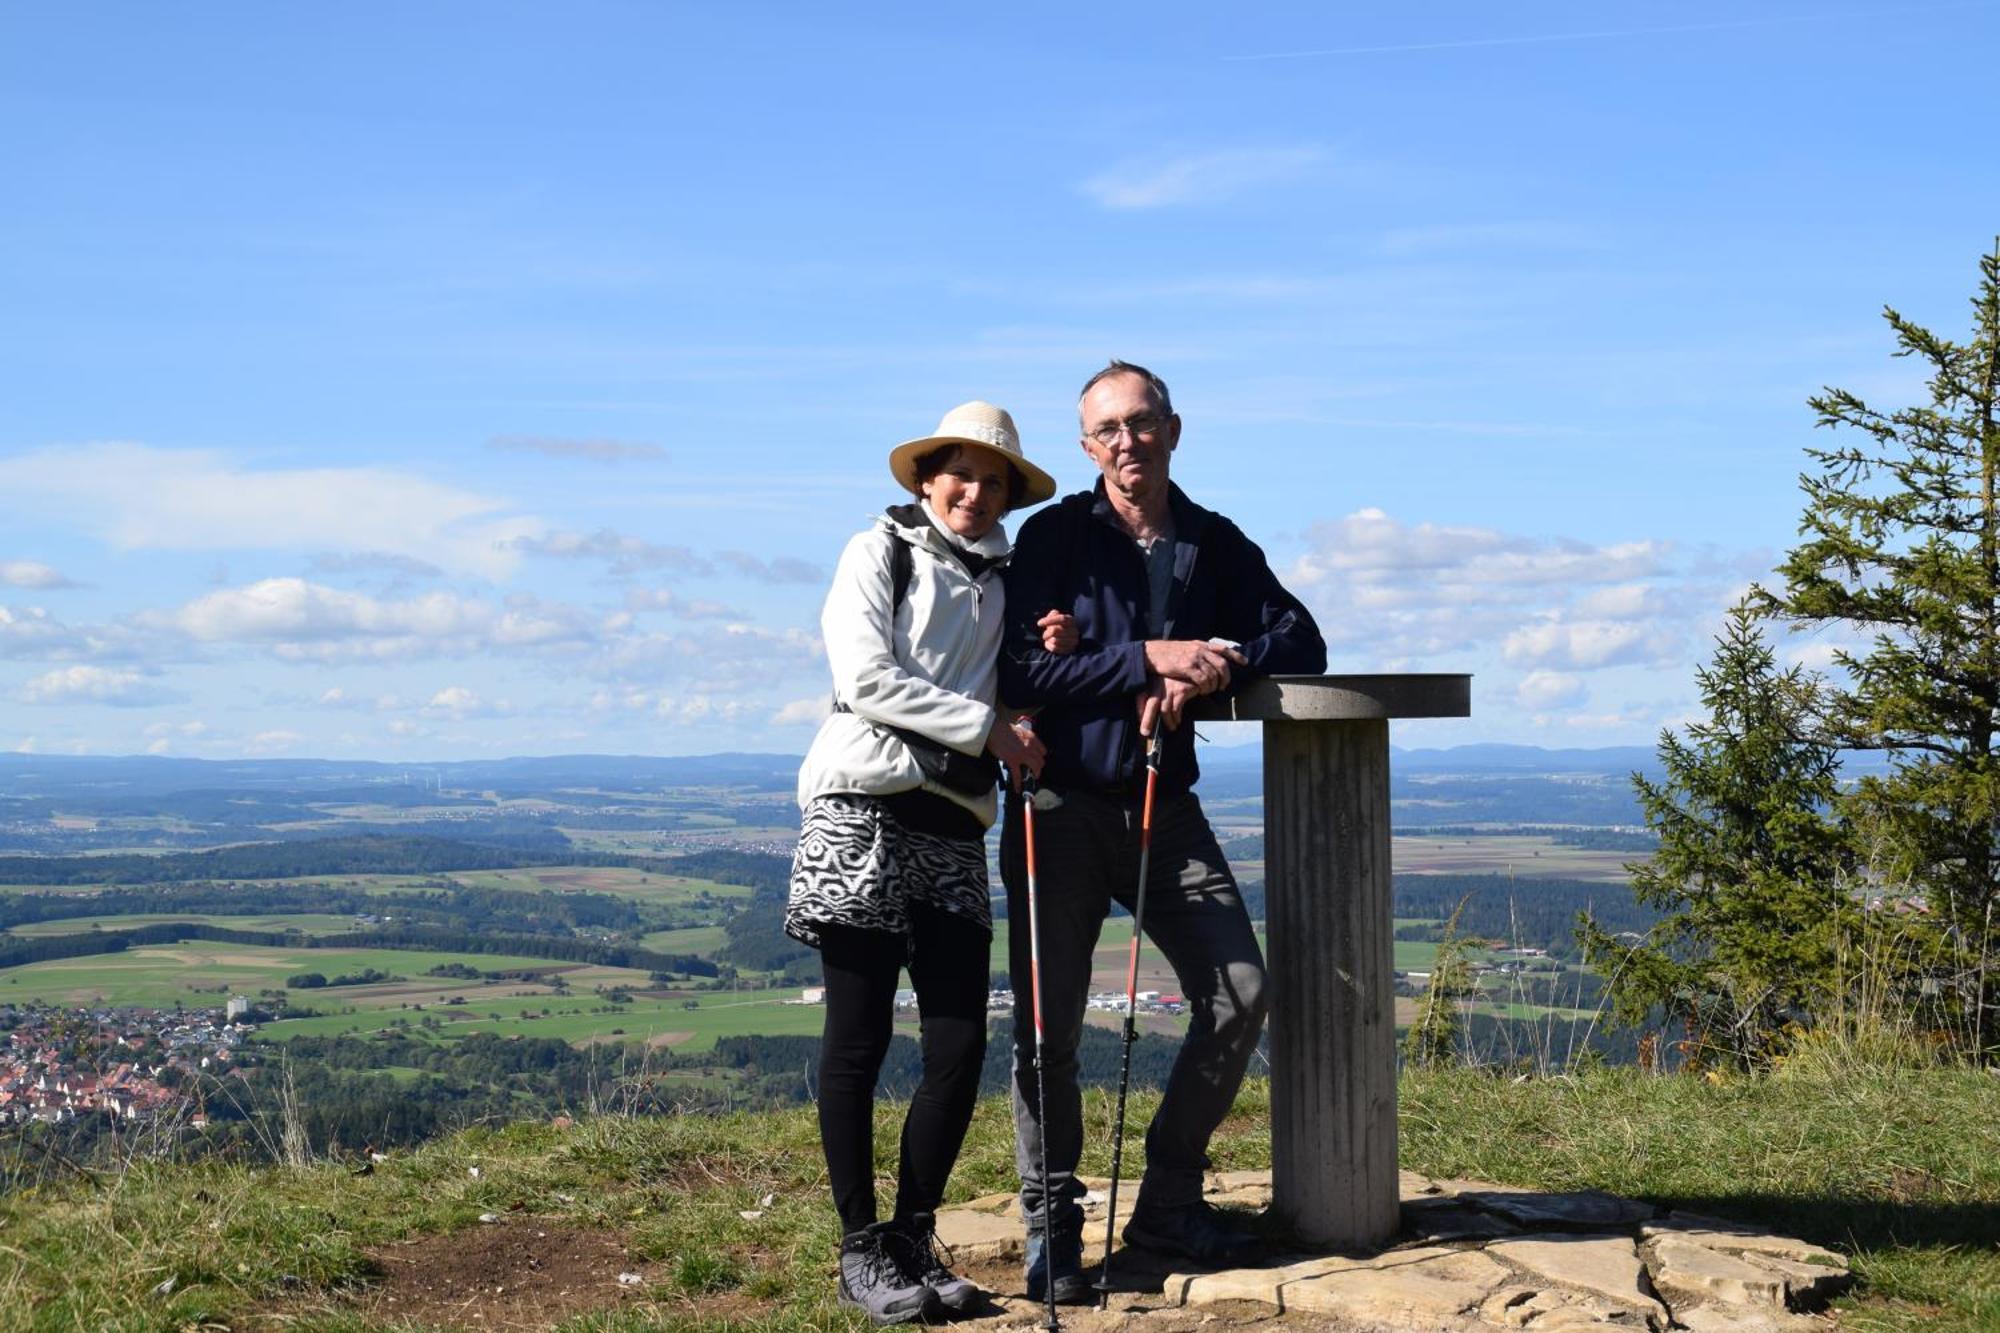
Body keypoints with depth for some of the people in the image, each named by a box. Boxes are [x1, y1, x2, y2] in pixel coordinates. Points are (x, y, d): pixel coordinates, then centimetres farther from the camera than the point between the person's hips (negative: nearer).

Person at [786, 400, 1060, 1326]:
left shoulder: (1003, 581, 20)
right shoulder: (879, 553, 4)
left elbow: (1011, 700, 22)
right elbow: (865, 679, -8)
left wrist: (1050, 658, 1)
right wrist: (984, 726, -8)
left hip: (954, 822, 5)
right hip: (865, 809, -5)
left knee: (961, 1044, -1)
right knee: (858, 1040, -2)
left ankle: (914, 1238, 14)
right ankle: (861, 1251, 7)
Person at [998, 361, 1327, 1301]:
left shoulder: (1213, 544, 8)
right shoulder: (1053, 536, -3)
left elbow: (1300, 643, 3)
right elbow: (1021, 669, -14)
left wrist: (1203, 675, -14)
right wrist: (1150, 659, -19)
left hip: (1164, 805, 4)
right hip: (1061, 808, -3)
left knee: (1239, 994, -3)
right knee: (1048, 1021, -2)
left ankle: (1168, 1201, 12)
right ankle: (1052, 1226, 11)